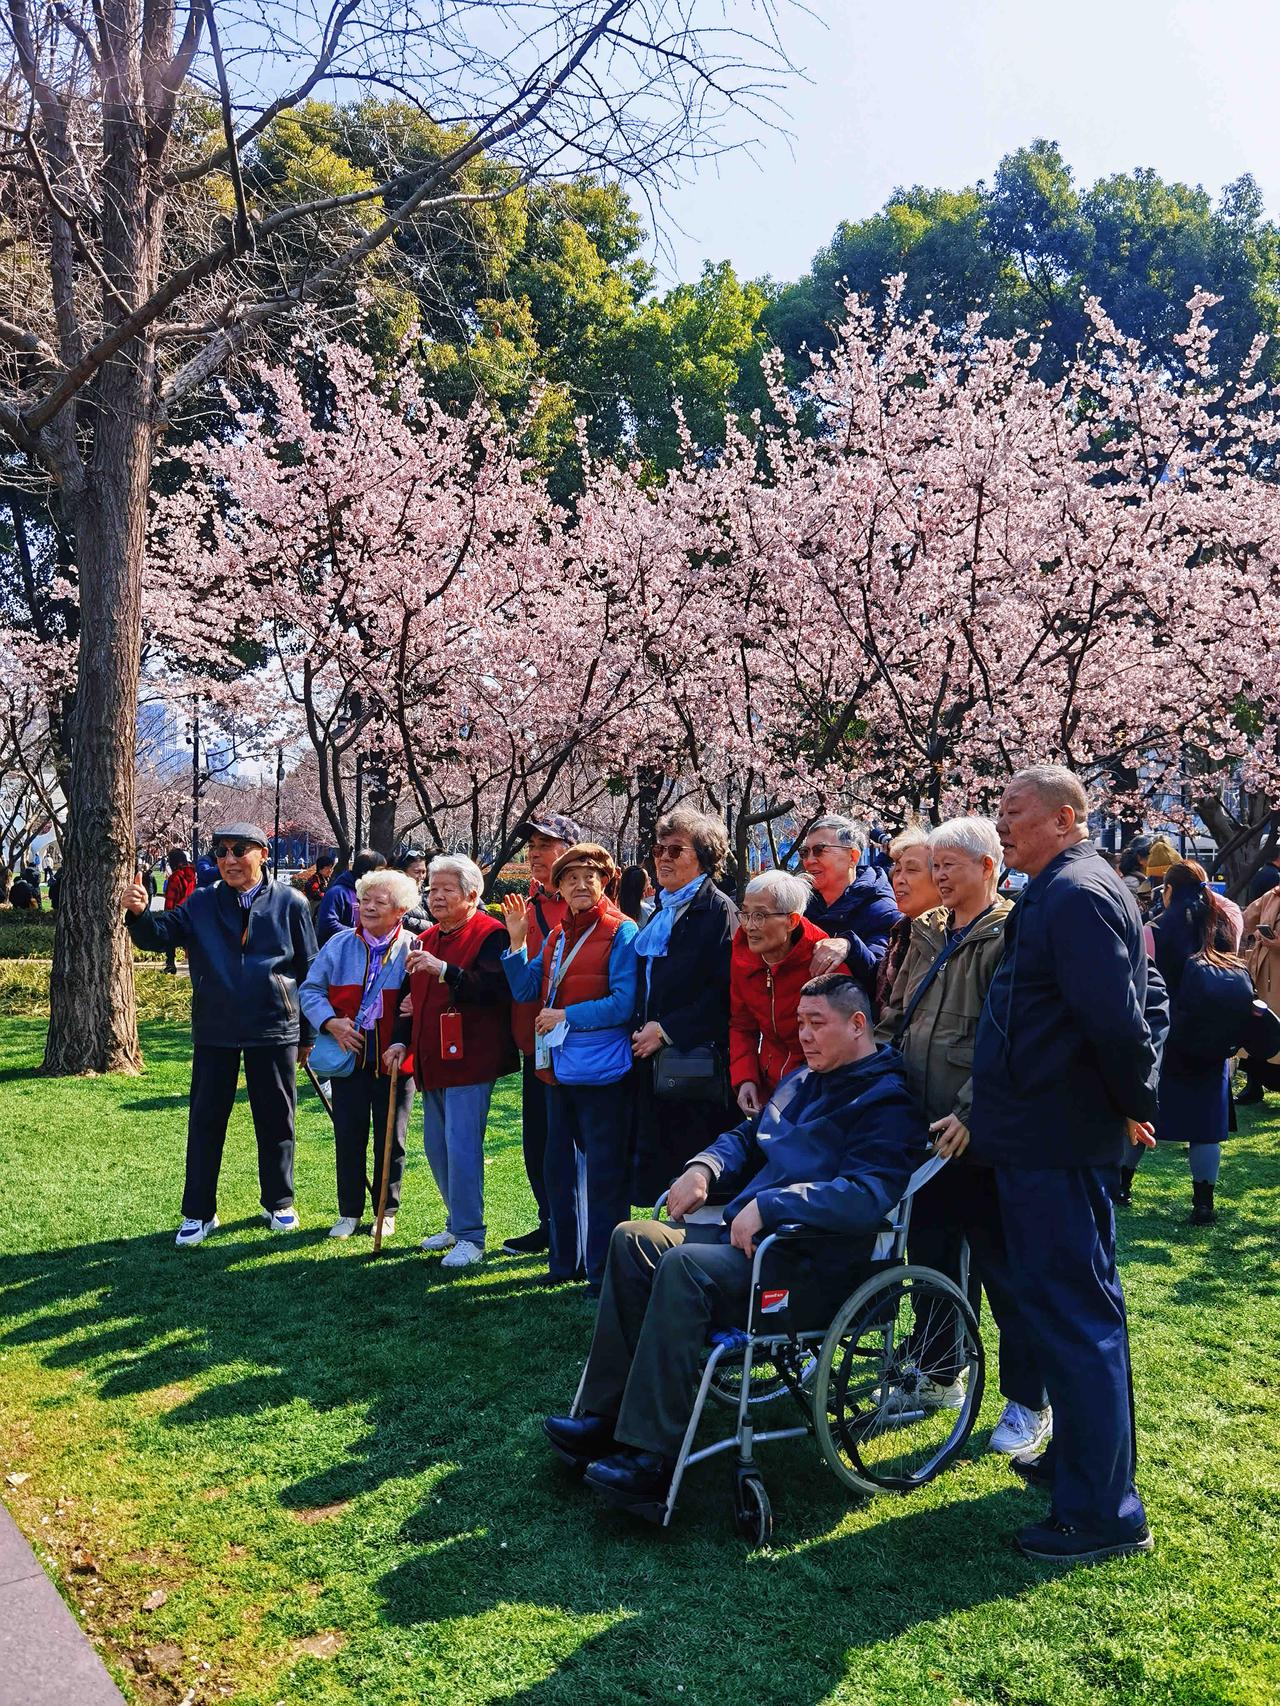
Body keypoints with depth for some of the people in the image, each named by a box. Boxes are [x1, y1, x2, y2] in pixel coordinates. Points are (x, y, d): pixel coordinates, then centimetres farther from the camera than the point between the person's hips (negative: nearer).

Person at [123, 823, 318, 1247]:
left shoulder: (290, 904, -1)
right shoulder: (201, 905, 4)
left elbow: (310, 971, 3)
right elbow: (159, 935, -8)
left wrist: (308, 1034, 4)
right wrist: (139, 913, -31)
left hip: (275, 1032, -1)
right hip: (214, 1033, 1)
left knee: (275, 1121, 11)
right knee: (206, 1121, 7)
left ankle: (279, 1204, 28)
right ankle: (199, 1213, 20)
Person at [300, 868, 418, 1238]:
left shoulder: (413, 950, -5)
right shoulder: (339, 945, 1)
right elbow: (311, 989, 6)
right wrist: (331, 1022, -11)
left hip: (393, 1062, -2)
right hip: (348, 1055, 2)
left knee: (390, 1141, 9)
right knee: (348, 1138, 9)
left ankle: (387, 1212, 25)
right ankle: (349, 1212, 24)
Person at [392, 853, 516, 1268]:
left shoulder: (490, 935, -10)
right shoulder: (426, 940, 17)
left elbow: (494, 991, -24)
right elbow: (414, 999, 24)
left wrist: (444, 970, -30)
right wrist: (402, 1041, 10)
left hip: (470, 1059, -9)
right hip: (432, 1062, 9)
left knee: (462, 1145, -10)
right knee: (436, 1145, 13)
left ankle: (470, 1237, 0)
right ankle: (457, 1223, 28)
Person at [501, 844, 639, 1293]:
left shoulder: (621, 932, -10)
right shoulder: (556, 937, 12)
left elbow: (624, 1002, -16)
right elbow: (526, 991, 9)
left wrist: (565, 1015, -15)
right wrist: (516, 941, -1)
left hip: (601, 1068, -8)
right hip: (559, 1066, 8)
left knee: (603, 1172, 1)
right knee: (558, 1167, 17)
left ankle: (604, 1269, 12)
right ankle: (566, 1258, 32)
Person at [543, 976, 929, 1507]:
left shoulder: (885, 1101, -10)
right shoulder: (800, 1083, 18)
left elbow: (866, 1194, -25)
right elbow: (747, 1138, 28)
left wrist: (768, 1205, -29)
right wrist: (704, 1165, 6)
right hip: (747, 1237, 10)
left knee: (684, 1265, -30)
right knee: (634, 1239, -2)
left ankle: (652, 1456, -27)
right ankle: (604, 1416, -4)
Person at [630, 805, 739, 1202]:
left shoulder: (718, 910, -8)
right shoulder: (661, 910, 17)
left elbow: (723, 992, -16)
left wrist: (667, 1030, -16)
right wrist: (642, 1029, 10)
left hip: (696, 1061, -8)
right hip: (653, 1059, 8)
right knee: (656, 1165, 11)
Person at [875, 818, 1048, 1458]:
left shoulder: (1010, 935, -13)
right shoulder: (928, 934, 12)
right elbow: (893, 1015, 16)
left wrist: (969, 1113, -23)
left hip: (976, 1134, -8)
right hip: (922, 1128, 8)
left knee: (1002, 1267, 3)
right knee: (931, 1253, 18)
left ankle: (1028, 1401, 18)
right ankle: (939, 1376, 35)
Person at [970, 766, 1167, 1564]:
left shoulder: (1073, 894, -18)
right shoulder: (1086, 888, 15)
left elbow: (1115, 1015, -27)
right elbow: (1149, 998, 20)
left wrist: (1134, 1095, -12)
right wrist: (1139, 1090, 11)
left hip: (1054, 1136, -11)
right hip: (1071, 1132, 11)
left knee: (1072, 1312, -2)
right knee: (1084, 1306, 20)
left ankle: (1102, 1511, 8)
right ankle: (1084, 1459, 36)